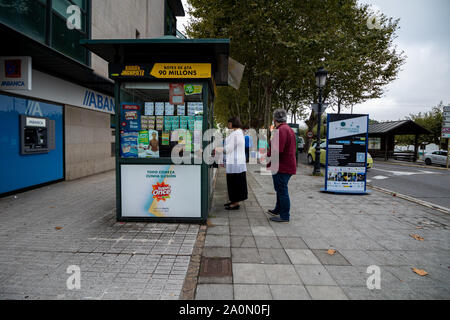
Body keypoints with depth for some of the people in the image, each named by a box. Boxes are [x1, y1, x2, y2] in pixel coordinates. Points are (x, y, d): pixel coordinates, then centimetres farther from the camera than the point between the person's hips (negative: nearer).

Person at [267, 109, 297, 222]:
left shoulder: (281, 130, -18)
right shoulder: (289, 129, 16)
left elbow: (276, 150, -25)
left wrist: (268, 163, -12)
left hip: (281, 166, -11)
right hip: (288, 165, 11)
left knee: (282, 191, -2)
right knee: (281, 190, 21)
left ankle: (285, 216, 6)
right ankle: (278, 211, 35)